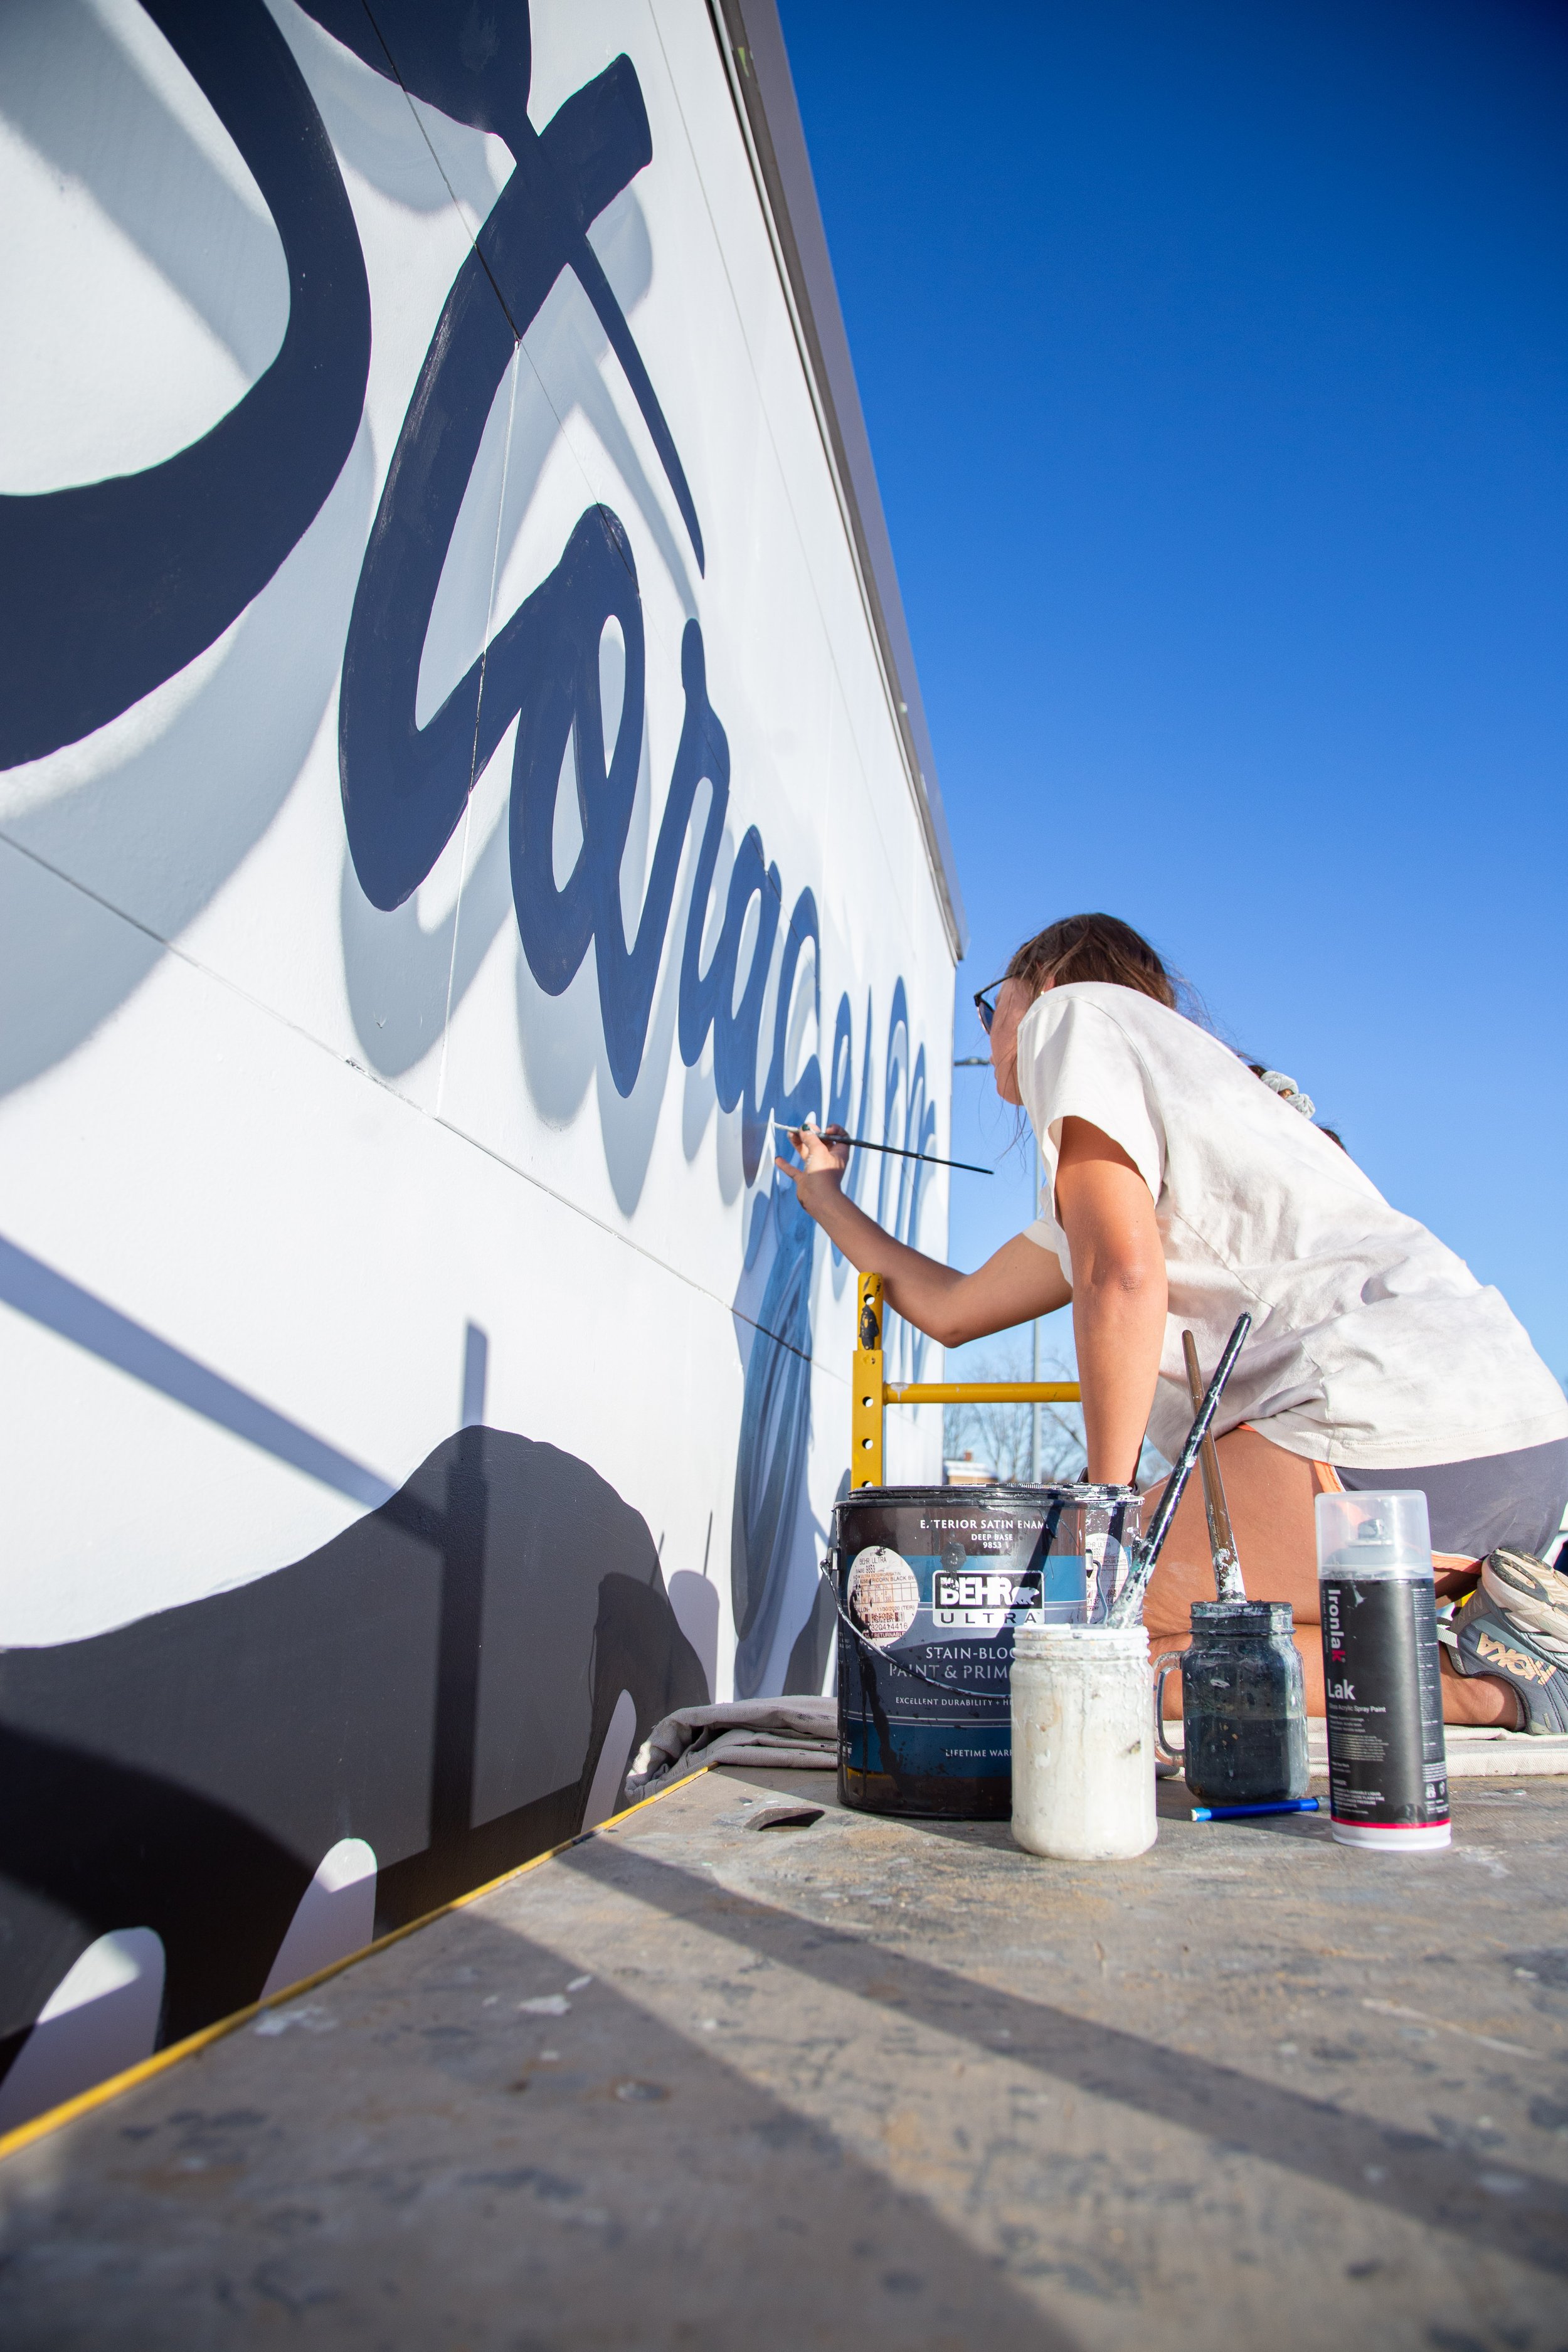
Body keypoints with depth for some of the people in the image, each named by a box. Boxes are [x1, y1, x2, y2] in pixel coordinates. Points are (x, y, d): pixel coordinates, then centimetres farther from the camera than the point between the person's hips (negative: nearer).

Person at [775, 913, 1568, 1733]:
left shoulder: (1074, 1008, 5)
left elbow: (1122, 1277, -11)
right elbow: (952, 1309, 37)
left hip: (1399, 1423, -10)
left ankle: (1480, 1675, -9)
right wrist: (827, 1199, 49)